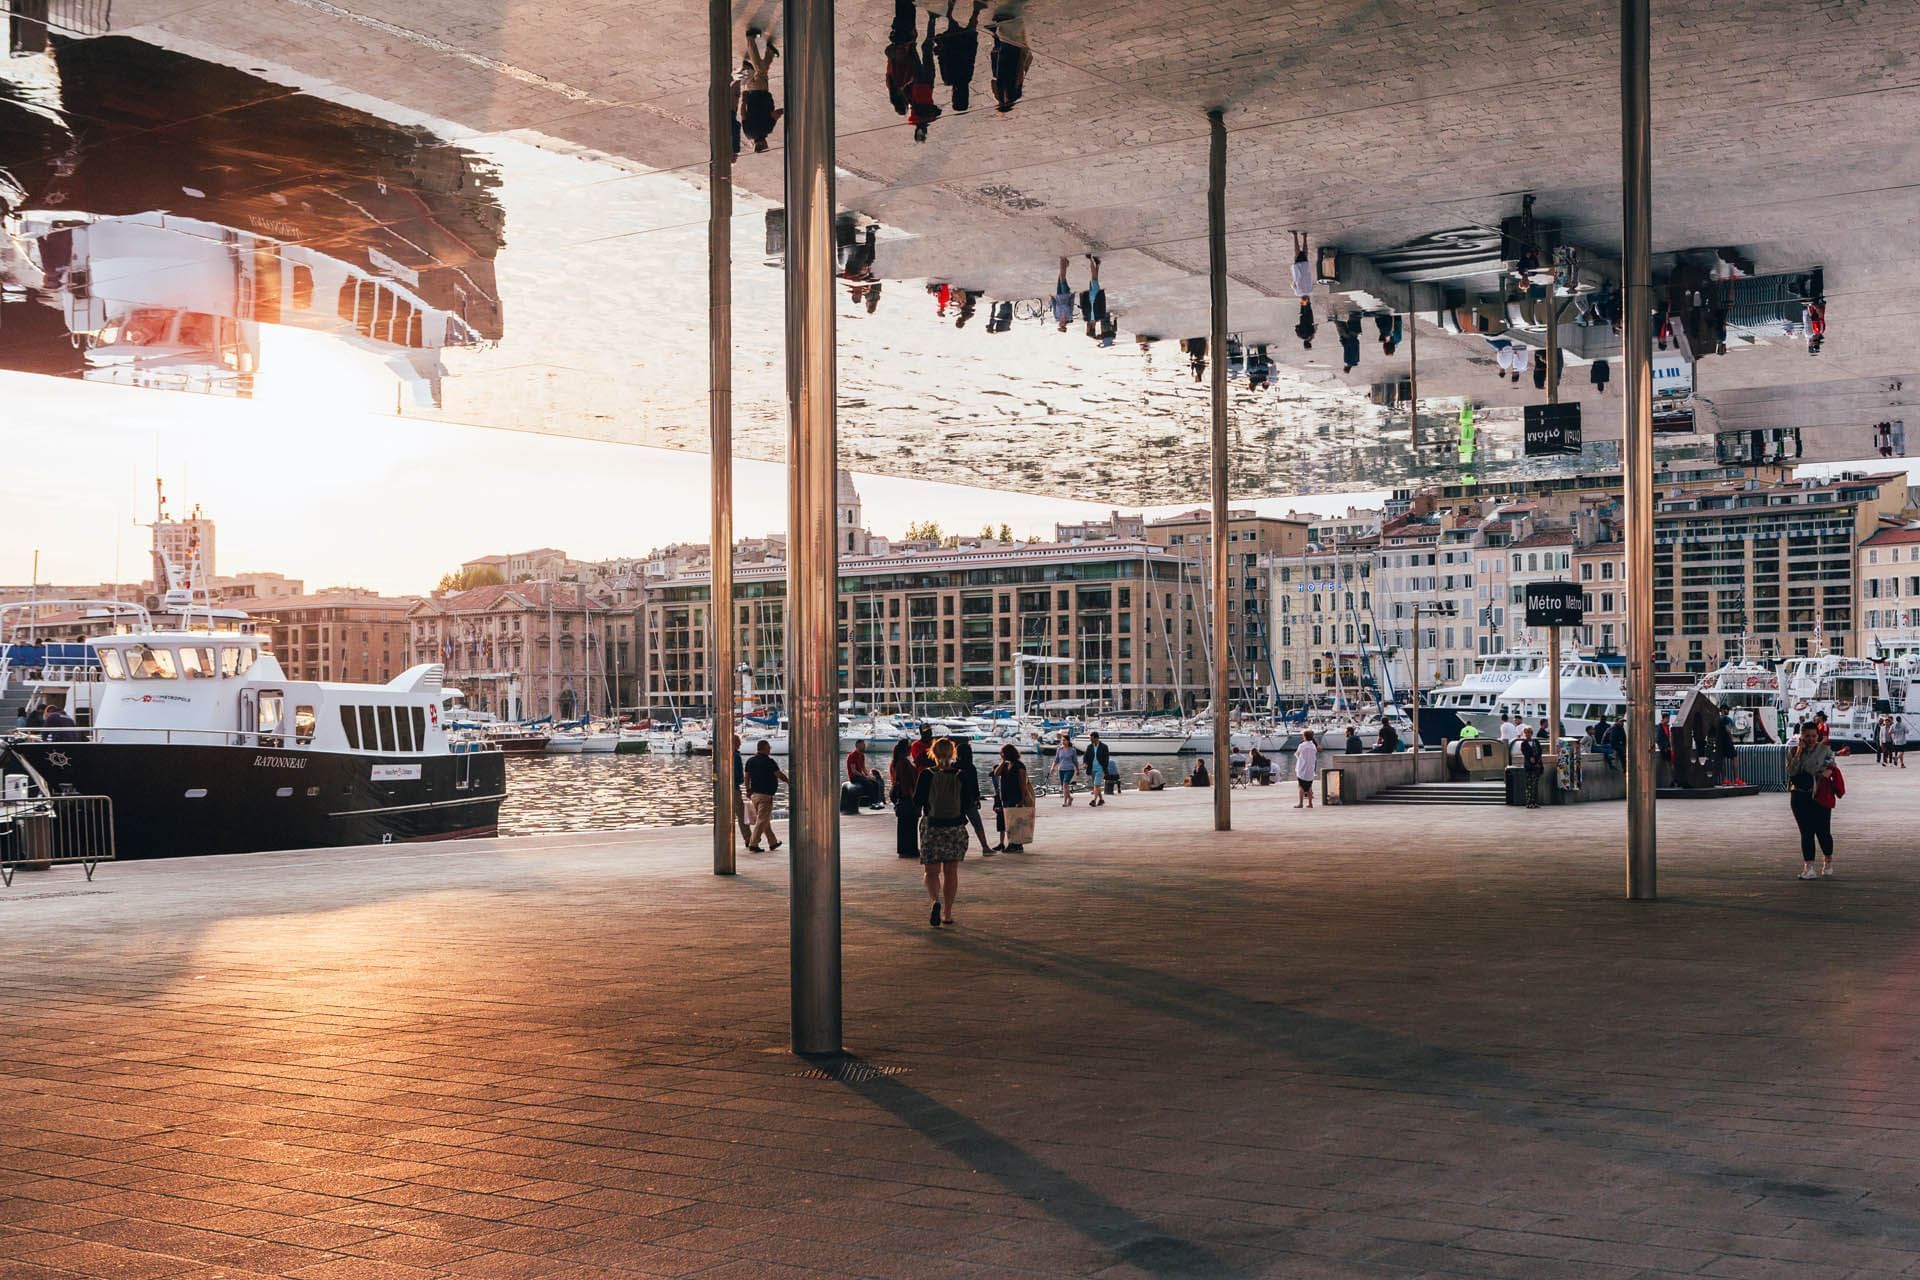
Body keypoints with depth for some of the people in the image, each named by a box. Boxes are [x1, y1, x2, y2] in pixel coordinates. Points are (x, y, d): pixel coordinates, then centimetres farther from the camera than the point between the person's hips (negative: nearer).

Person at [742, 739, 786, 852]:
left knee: (765, 820, 17)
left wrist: (748, 790, 20)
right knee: (761, 820, -4)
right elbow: (780, 775, -10)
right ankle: (753, 844, -9)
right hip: (765, 795, -8)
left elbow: (747, 777, 11)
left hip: (754, 795, 8)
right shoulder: (769, 762, -13)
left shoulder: (750, 761, 7)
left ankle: (773, 842, 26)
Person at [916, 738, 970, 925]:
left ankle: (936, 900, -23)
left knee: (931, 871, 4)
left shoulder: (926, 775, -8)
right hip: (956, 827, 2)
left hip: (932, 827, -2)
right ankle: (947, 913, 14)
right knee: (951, 871, 11)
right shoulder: (960, 776, -4)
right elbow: (966, 803, 1)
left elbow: (917, 802, -3)